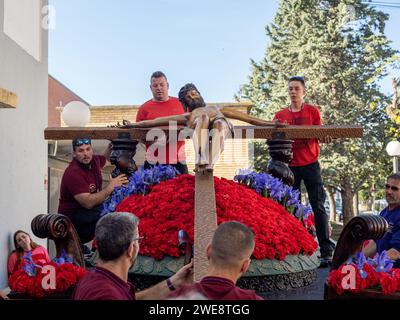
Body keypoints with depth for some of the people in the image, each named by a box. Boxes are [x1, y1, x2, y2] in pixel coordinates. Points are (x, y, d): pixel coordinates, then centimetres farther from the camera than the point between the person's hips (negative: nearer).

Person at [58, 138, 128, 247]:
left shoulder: (94, 160, -1)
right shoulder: (73, 173, -26)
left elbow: (105, 160, 26)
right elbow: (88, 203, -33)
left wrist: (110, 147, 9)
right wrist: (111, 187, -31)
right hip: (72, 217, -9)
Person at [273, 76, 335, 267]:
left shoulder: (313, 111, 6)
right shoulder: (281, 115, 9)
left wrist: (325, 138, -18)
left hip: (310, 164, -2)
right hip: (290, 165, 2)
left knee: (318, 207, -3)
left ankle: (327, 251, -1)